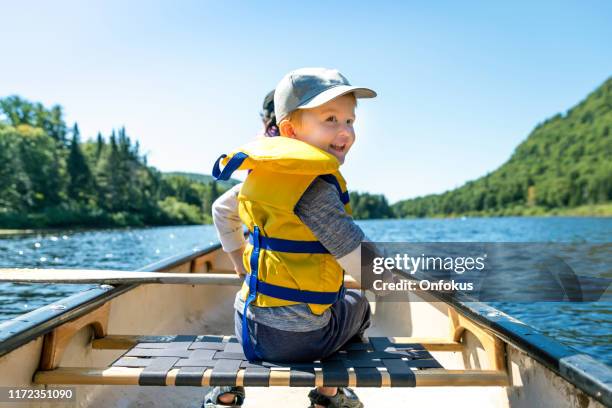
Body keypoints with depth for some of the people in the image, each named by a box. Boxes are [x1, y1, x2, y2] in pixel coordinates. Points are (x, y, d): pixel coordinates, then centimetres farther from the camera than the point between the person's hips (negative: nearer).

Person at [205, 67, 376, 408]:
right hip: (297, 338, -6)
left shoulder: (267, 172, 1)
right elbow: (366, 266, -22)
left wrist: (240, 259, 26)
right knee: (357, 304, 23)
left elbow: (222, 210, 17)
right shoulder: (315, 187, -24)